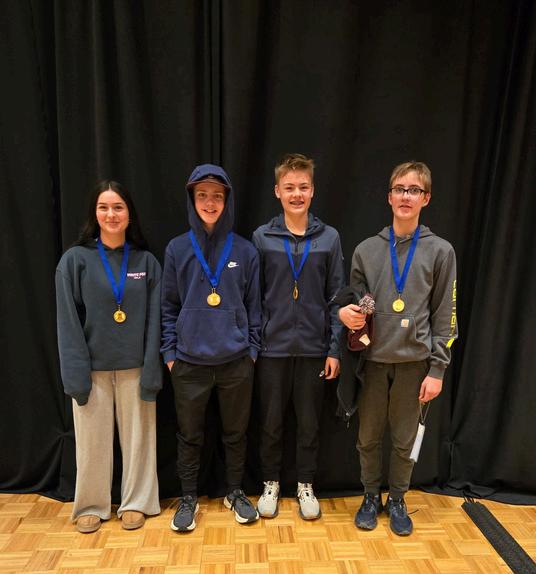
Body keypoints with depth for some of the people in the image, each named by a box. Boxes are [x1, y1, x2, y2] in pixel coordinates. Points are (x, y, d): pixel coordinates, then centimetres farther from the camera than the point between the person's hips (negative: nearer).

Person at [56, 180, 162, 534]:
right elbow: (69, 322, -4)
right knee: (93, 441, 10)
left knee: (137, 436, 10)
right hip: (93, 368, 0)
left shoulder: (147, 262, 1)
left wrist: (151, 371, -7)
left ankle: (136, 502, 30)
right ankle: (91, 505, 31)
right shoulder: (75, 260, -2)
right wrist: (76, 373, -10)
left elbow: (153, 321, -1)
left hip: (135, 368, 1)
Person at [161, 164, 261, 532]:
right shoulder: (177, 249, 0)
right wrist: (170, 351, 0)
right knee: (190, 435, 14)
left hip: (237, 361, 0)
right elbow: (169, 306, 4)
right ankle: (189, 497, 34)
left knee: (236, 432, 15)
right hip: (189, 362, 0)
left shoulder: (244, 250, -1)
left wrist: (253, 348, 1)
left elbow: (253, 305, 4)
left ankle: (236, 492, 36)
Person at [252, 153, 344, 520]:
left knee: (309, 423, 13)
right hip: (272, 347, 0)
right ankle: (271, 483, 35)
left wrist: (334, 349, -2)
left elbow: (336, 297, 1)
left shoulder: (329, 238, 0)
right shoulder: (262, 238, -1)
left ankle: (306, 485, 34)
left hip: (313, 348, 1)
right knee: (271, 422, 13)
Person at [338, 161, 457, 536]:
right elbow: (353, 301, 11)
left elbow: (445, 316, -2)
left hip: (414, 363, -1)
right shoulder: (367, 249, 3)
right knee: (368, 437, 13)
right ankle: (371, 497, 35)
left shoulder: (440, 251, -1)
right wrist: (344, 312, -13)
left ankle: (397, 500, 35)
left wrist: (437, 369, -6)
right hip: (373, 361, 2)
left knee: (405, 440, 12)